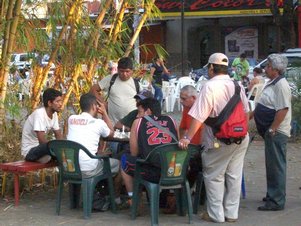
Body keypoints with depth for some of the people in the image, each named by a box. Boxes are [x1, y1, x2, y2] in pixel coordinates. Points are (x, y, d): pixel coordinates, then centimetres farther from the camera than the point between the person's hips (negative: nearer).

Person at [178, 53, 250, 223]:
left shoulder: (210, 87, -15)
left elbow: (198, 117, -19)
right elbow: (246, 112, 15)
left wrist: (187, 138, -15)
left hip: (220, 141, -6)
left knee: (214, 177, 5)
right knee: (234, 176, 12)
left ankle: (216, 214, 9)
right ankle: (231, 213, 19)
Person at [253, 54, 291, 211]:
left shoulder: (281, 84, -17)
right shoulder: (272, 83, 14)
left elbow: (283, 109, -24)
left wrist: (272, 129, -23)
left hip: (276, 132, -10)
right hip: (270, 131, 10)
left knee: (276, 166, -5)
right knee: (272, 165, 18)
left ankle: (277, 201, -1)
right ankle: (272, 195, 28)